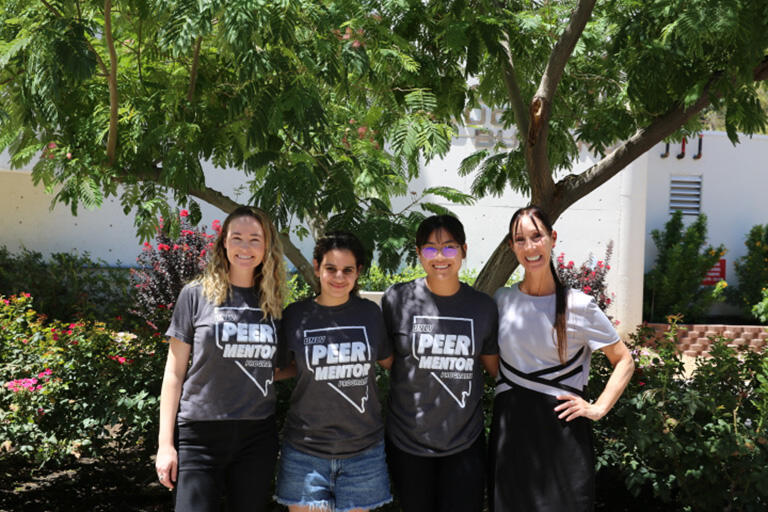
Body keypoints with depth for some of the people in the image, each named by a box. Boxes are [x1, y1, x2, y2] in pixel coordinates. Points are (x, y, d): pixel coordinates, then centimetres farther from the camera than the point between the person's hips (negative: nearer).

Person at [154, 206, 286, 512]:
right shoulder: (197, 295, -1)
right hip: (201, 436, -3)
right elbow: (175, 373, 0)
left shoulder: (272, 303, 8)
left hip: (257, 438, 3)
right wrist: (165, 444, -4)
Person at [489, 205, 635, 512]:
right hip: (510, 425, 3)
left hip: (563, 427, -2)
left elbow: (624, 361, 2)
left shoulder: (579, 306, -6)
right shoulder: (501, 300, 2)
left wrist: (598, 408, -7)